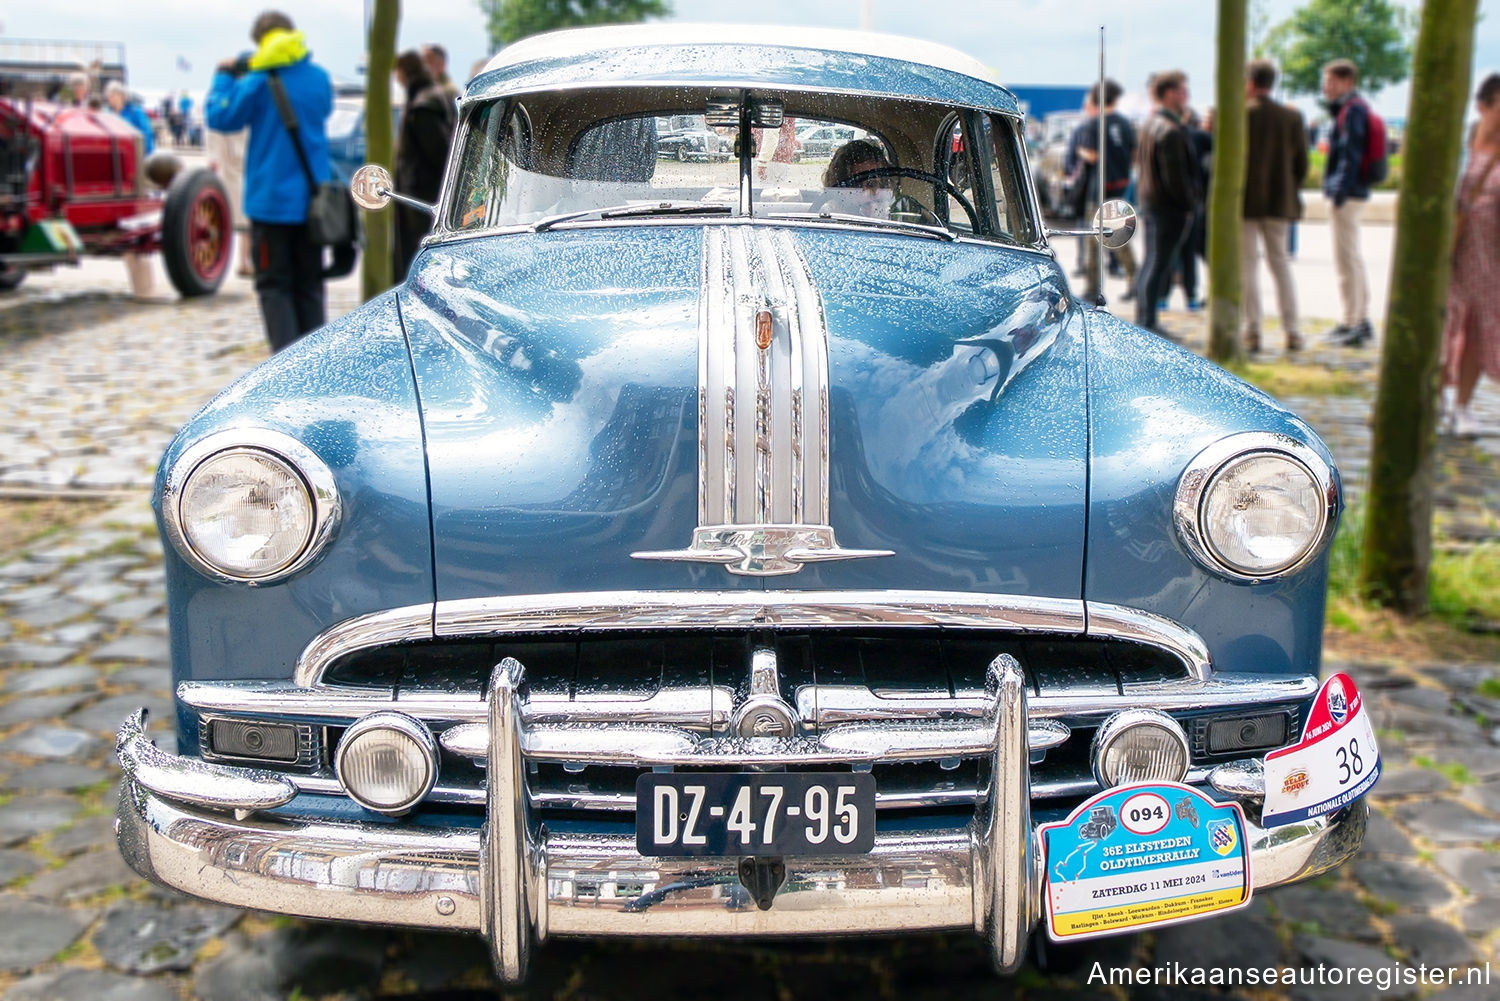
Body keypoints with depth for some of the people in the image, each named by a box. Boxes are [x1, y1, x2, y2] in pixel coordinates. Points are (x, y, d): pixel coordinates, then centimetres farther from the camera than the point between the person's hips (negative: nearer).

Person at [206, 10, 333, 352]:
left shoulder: (259, 82, -11)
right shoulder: (319, 77, 4)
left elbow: (219, 117, -3)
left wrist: (224, 76, 10)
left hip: (272, 199, -4)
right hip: (312, 199, 4)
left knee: (274, 284, 2)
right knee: (309, 282, 13)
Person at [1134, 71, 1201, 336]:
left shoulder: (1149, 124, 12)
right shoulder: (1171, 130, -19)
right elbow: (1175, 176, -22)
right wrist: (1190, 204, -12)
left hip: (1149, 201, 10)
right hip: (1170, 206, -10)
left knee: (1153, 262, 16)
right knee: (1159, 264, -4)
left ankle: (1144, 320, 22)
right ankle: (1147, 323, -1)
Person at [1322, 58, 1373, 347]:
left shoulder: (1353, 110, -14)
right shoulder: (1347, 109, 17)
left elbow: (1351, 155, -20)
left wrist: (1340, 192, -21)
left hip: (1347, 195, -10)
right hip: (1348, 193, 10)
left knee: (1346, 260, -7)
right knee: (1353, 259, 15)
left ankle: (1352, 324, -4)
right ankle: (1361, 320, 23)